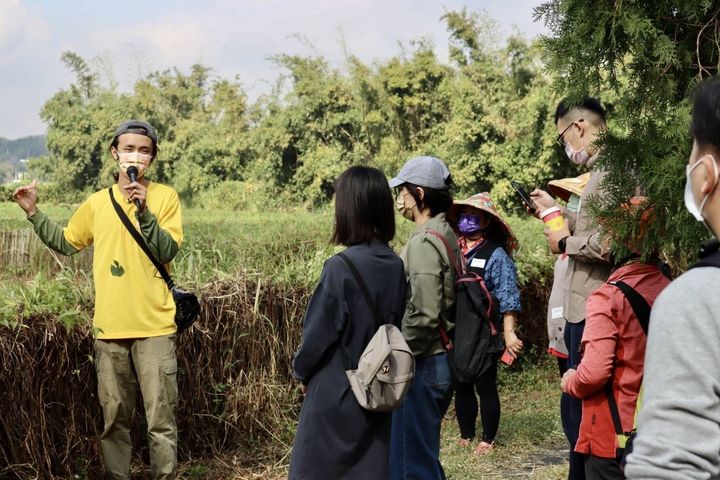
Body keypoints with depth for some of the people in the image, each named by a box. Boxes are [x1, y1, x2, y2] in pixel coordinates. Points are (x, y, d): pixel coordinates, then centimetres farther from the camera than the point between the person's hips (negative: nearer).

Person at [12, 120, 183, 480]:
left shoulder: (164, 197, -1)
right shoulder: (97, 203, 8)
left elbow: (168, 252, -11)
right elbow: (65, 244, 21)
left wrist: (143, 211, -21)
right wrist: (34, 213, 12)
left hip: (154, 327, -3)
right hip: (109, 329, 3)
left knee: (161, 420, -1)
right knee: (114, 419, 11)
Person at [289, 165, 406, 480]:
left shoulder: (341, 268, -20)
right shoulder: (396, 266, -1)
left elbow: (320, 331, -13)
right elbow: (396, 324, 7)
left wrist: (301, 370, 5)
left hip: (336, 392, -6)